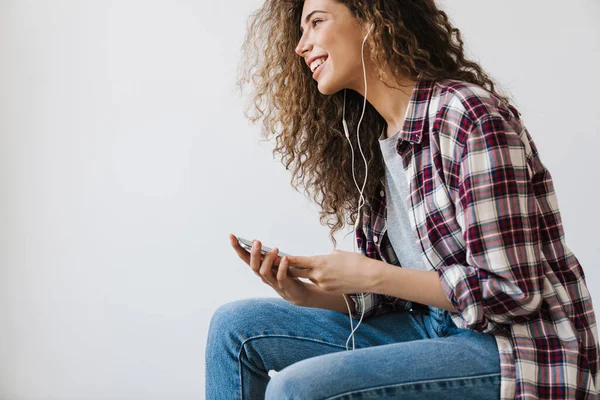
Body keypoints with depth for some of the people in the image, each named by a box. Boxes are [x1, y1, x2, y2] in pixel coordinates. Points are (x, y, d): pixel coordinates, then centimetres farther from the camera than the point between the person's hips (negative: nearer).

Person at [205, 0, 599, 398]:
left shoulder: (468, 115, -17)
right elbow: (385, 295, 10)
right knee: (238, 324, 0)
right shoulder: (367, 142, 8)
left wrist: (371, 275, -17)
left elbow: (510, 291, -20)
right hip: (431, 327, 8)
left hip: (521, 348, -8)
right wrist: (309, 294, -8)